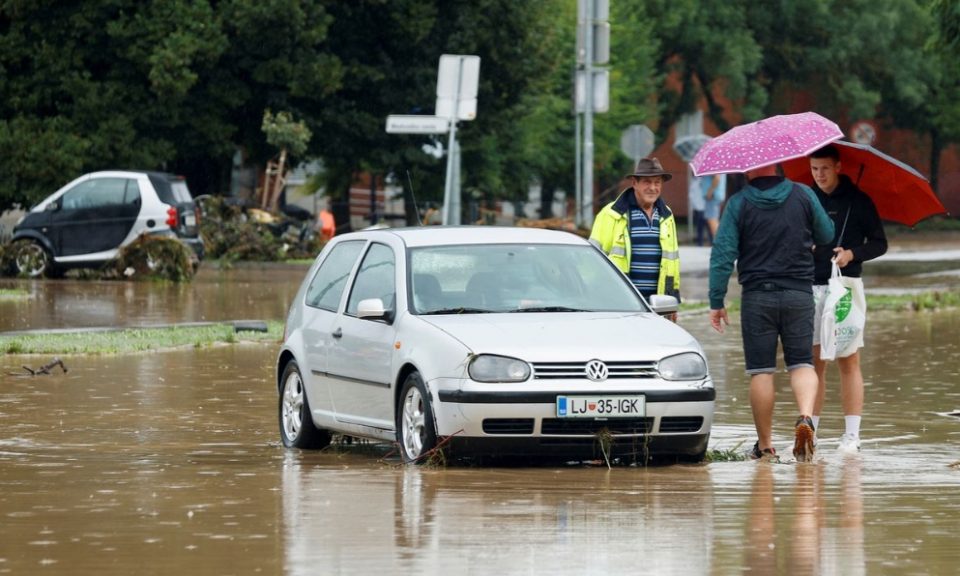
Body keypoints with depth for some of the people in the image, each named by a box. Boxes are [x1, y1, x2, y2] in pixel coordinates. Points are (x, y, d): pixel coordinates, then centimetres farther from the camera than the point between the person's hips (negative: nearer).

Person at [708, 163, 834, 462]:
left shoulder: (738, 204, -4)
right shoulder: (803, 195, 1)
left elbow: (722, 255, -7)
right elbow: (826, 235, 14)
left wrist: (716, 302, -2)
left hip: (757, 295, -1)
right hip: (799, 293, 1)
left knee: (761, 371, 4)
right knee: (802, 362, 7)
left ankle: (765, 445, 8)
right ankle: (805, 417, -20)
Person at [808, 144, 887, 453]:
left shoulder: (858, 201, 2)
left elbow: (879, 243, 3)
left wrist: (852, 254, -13)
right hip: (810, 286, 3)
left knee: (848, 361, -4)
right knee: (813, 361, 2)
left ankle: (851, 434, -5)